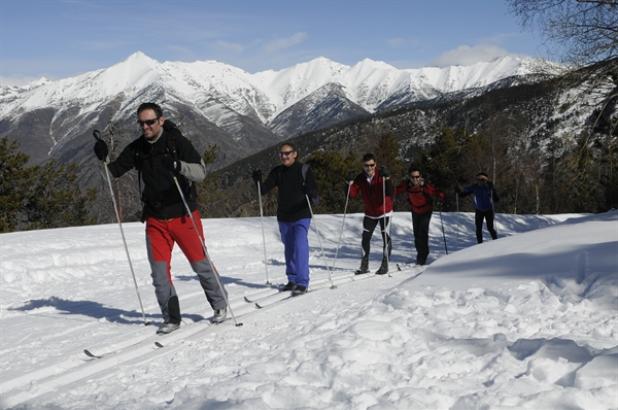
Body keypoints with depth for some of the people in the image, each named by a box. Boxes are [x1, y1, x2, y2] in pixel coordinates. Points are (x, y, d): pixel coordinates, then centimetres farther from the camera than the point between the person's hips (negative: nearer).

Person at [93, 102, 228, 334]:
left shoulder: (177, 142, -12)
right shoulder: (137, 148, 2)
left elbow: (201, 172, -20)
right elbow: (115, 171, 4)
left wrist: (179, 166, -40)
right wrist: (104, 159, -17)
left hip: (184, 215, -3)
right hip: (155, 219, 4)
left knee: (200, 264, 6)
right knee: (159, 269, -1)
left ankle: (220, 305, 27)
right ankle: (171, 318, 13)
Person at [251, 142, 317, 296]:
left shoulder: (304, 170, -7)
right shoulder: (277, 171, 4)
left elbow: (314, 195, -12)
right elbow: (264, 190, -3)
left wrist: (311, 196, -34)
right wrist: (258, 181, -22)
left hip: (301, 216, -5)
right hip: (284, 217, 5)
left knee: (300, 247, -14)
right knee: (289, 249, 13)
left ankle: (302, 282, -11)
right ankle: (292, 280, 25)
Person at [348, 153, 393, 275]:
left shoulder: (381, 175, -16)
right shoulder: (360, 178, -6)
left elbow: (390, 192, -28)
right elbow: (353, 194, -13)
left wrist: (387, 179, -41)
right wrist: (351, 184, -29)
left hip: (384, 211, -3)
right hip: (370, 213, 4)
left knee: (386, 236, -8)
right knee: (365, 238, 3)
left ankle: (385, 264, 3)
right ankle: (364, 265, 13)